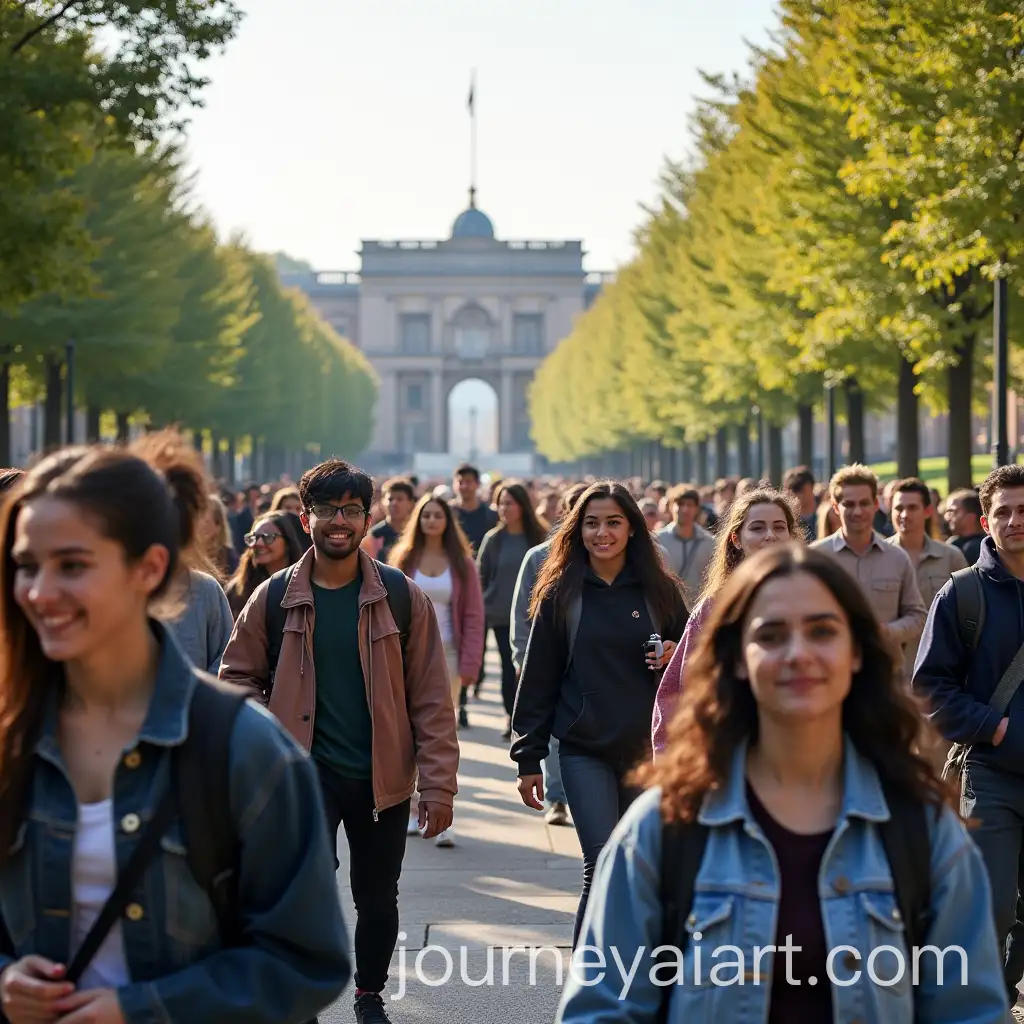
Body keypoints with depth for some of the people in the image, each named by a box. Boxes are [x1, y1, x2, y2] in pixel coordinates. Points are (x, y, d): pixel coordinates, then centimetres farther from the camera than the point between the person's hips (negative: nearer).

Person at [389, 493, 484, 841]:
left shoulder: (462, 564, 2)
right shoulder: (403, 560, 5)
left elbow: (473, 617, -1)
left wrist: (469, 665, -9)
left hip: (447, 657, -1)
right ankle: (413, 809, 16)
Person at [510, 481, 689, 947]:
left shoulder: (660, 591, 5)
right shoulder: (561, 595, 2)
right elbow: (537, 680, 4)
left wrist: (676, 660, -9)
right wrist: (528, 759, 1)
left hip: (647, 749, 2)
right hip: (584, 751, -2)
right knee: (603, 869, -12)